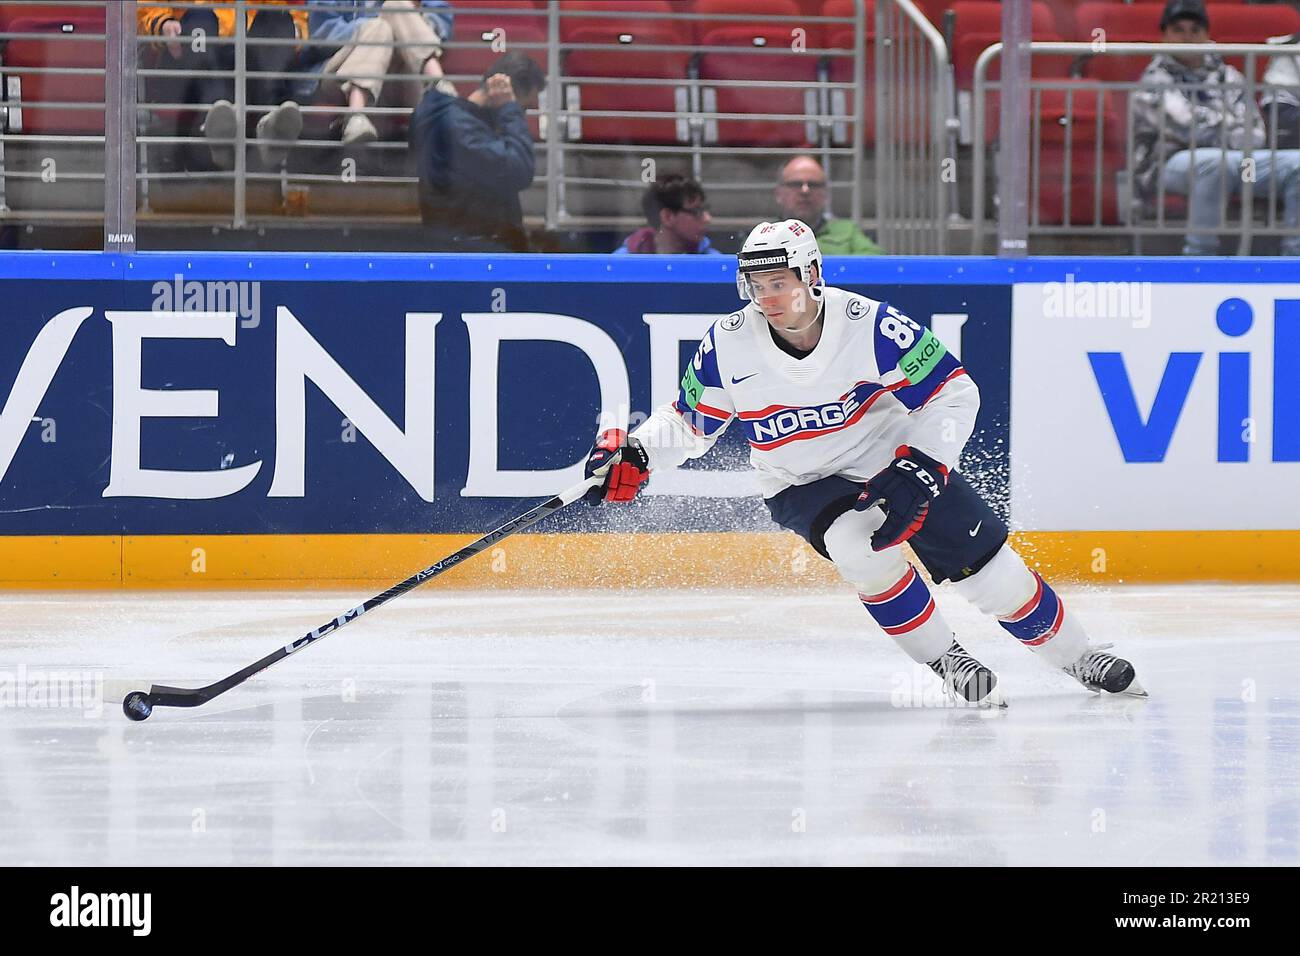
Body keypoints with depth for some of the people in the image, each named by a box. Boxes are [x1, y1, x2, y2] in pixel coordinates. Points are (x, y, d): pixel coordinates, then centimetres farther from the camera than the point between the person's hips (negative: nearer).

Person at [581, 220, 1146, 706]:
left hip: (893, 461, 0)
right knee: (860, 546, -31)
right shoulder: (729, 345, -18)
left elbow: (953, 394, -18)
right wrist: (632, 453, -22)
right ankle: (946, 662, -13)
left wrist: (917, 471, -28)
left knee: (988, 570, -5)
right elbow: (689, 422, -3)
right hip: (801, 484, 0)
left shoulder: (868, 324, -25)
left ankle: (1076, 657, 18)